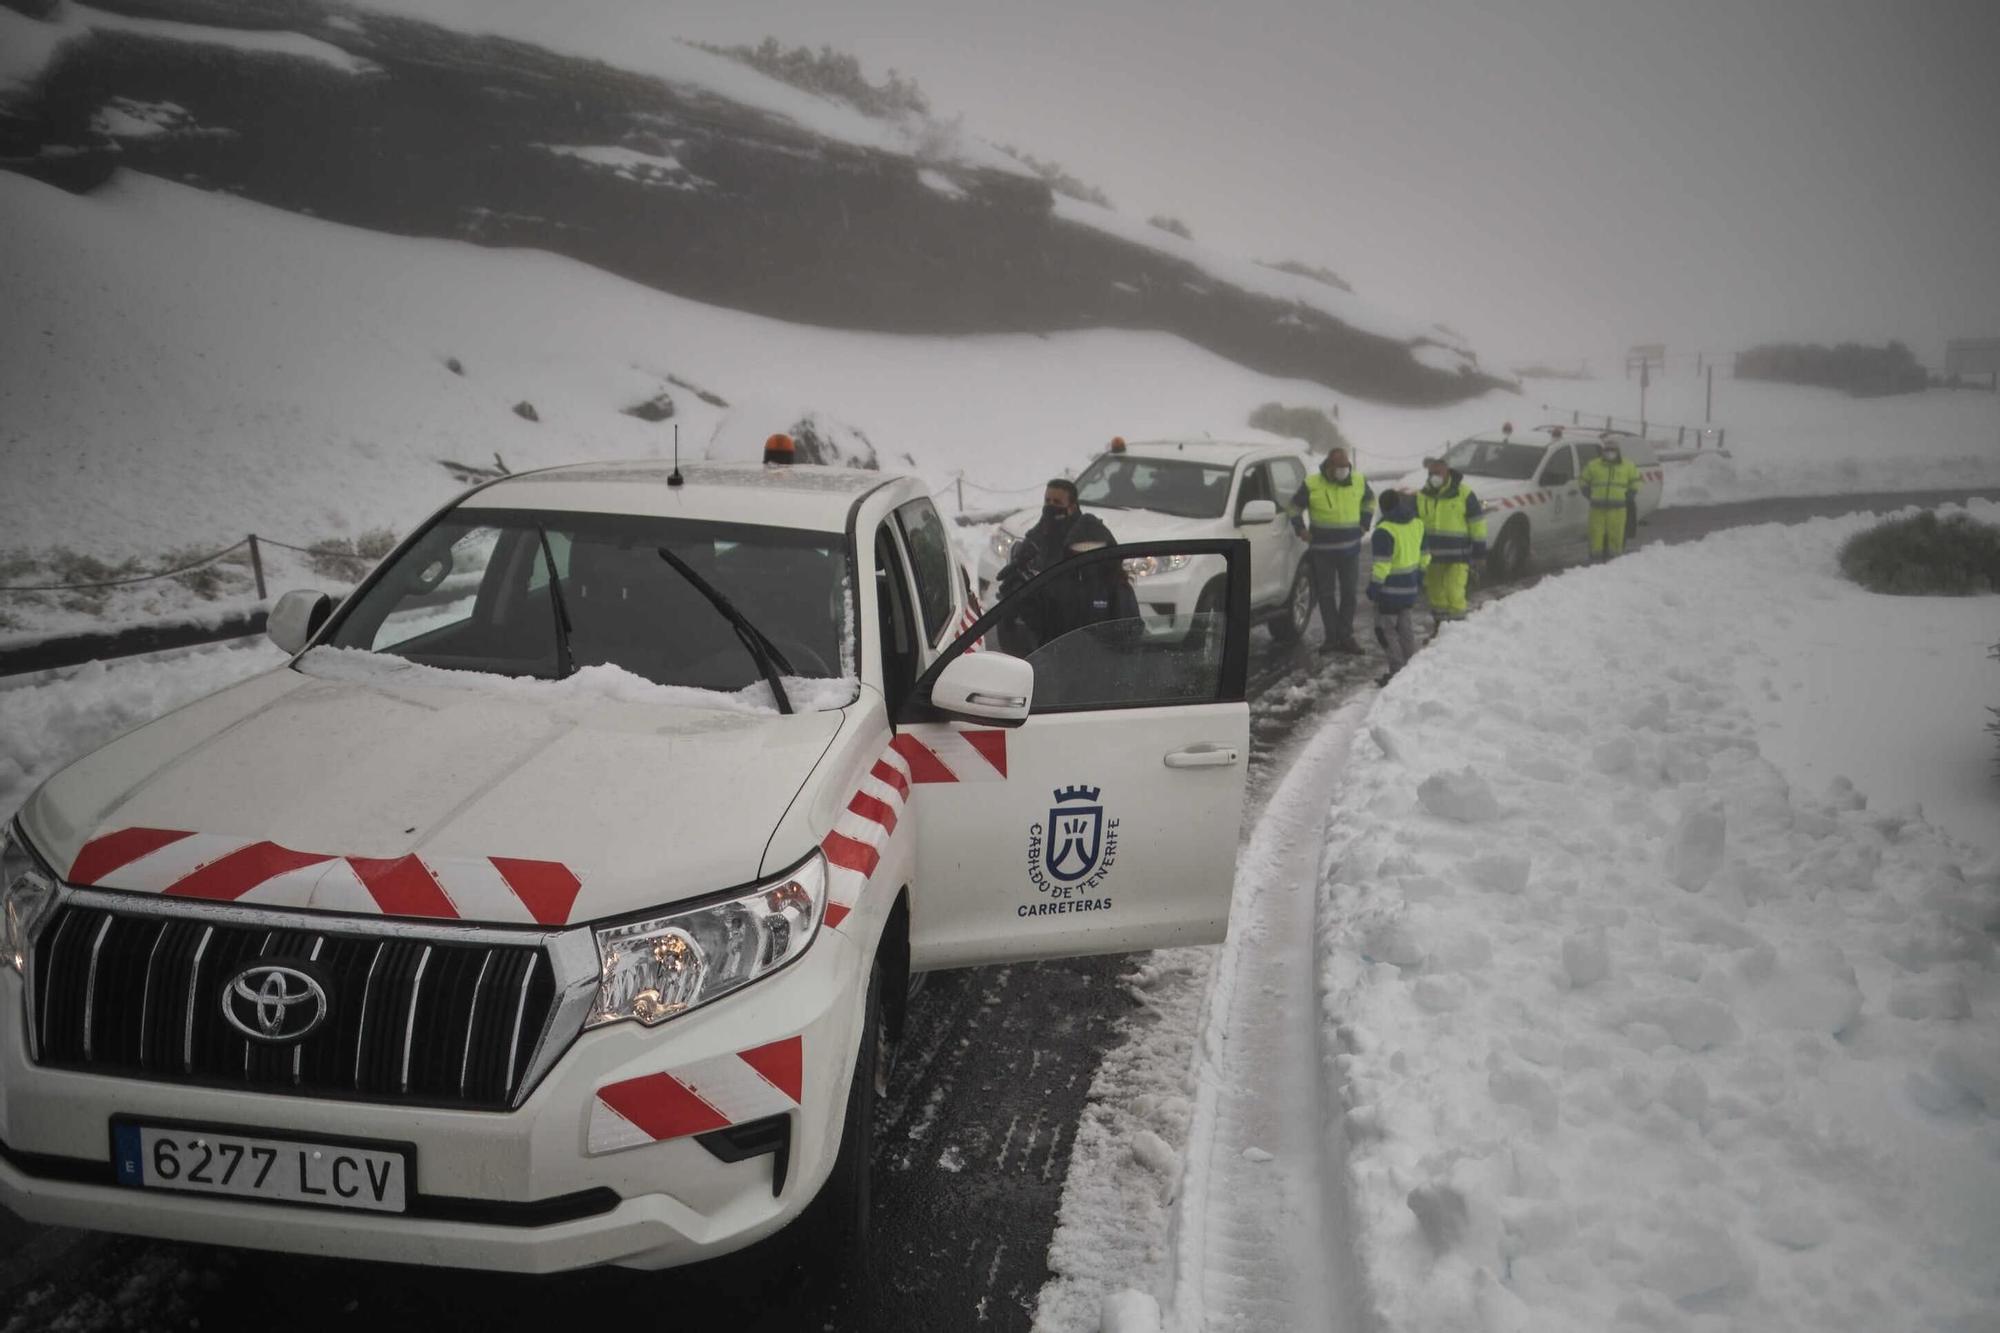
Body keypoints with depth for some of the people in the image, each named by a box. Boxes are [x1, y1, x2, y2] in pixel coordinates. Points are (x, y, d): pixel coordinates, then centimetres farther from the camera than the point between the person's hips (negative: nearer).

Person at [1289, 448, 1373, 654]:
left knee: (1349, 593, 6)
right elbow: (1295, 506, 5)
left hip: (1350, 549, 2)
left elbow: (1369, 500, 19)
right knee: (1326, 594, 4)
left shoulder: (1359, 482, -1)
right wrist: (1301, 529, 0)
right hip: (1322, 550, -2)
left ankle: (1345, 636, 15)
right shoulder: (1312, 485, -10)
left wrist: (1364, 524, 12)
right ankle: (1331, 637, 12)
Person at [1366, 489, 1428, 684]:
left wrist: (1373, 587, -14)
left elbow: (1381, 565, -22)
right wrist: (1419, 577, 26)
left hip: (1390, 590, -7)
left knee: (1386, 630, 2)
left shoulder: (1385, 531, -21)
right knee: (1407, 630, 16)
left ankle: (1397, 670, -4)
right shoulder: (1417, 524, 4)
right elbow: (1424, 556, 14)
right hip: (1410, 588, 7)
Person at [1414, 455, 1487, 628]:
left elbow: (1477, 521, -3)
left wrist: (1479, 547, -3)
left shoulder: (1463, 494, -7)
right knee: (1435, 592, 10)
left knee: (1454, 592, -12)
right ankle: (1440, 625, 23)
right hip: (1432, 554, 5)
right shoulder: (1422, 496, 7)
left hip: (1457, 554, -5)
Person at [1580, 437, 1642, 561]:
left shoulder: (1627, 466, 9)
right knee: (1597, 533, -1)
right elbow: (1584, 480, 18)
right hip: (1597, 507, 0)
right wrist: (1589, 494, 8)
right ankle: (1595, 559, 5)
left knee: (1616, 534, -1)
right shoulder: (1593, 465, 7)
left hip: (1617, 507, 0)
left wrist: (1630, 494, 9)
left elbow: (1635, 481, 20)